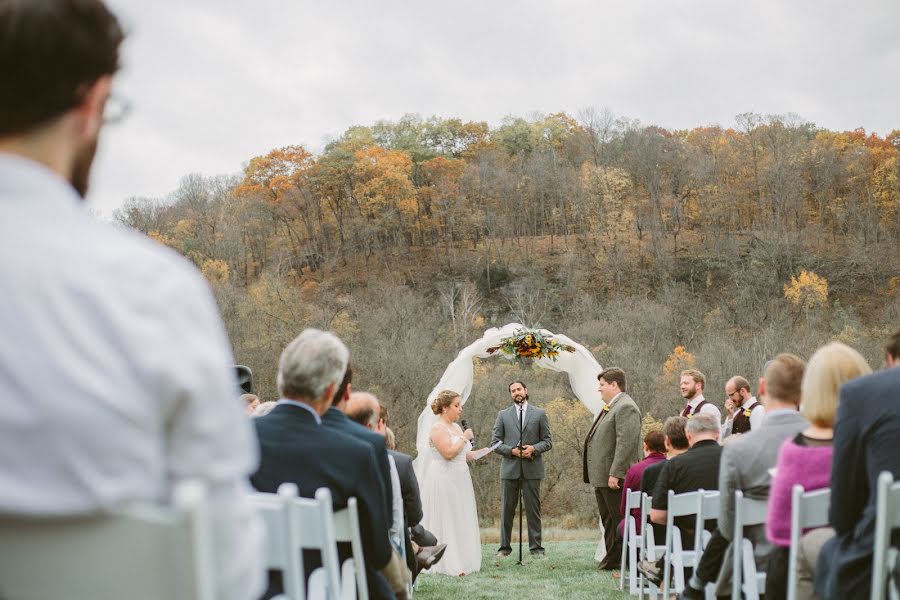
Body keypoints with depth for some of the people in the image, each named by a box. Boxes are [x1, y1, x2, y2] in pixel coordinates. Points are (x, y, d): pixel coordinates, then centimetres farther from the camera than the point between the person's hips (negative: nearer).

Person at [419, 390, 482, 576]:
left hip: (458, 480, 9)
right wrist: (464, 438, -14)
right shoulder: (438, 428, -13)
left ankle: (460, 561, 15)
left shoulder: (456, 427, 14)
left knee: (460, 522, 10)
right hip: (443, 481, -9)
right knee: (444, 522, -4)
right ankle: (446, 563, 0)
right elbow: (448, 452, -24)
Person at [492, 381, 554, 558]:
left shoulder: (539, 414, 9)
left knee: (533, 509, 1)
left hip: (532, 469, -1)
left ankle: (536, 547, 7)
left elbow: (548, 441, 7)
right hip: (509, 468, 1)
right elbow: (494, 442, 6)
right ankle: (505, 547, 11)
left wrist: (534, 448, -12)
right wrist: (511, 450, -10)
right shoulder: (503, 415, 10)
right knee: (507, 509, 3)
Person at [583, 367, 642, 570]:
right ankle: (612, 559, 22)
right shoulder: (609, 407, 17)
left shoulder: (626, 407, -15)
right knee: (608, 520, 15)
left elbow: (626, 443, -23)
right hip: (602, 477, 11)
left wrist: (615, 474, -26)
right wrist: (595, 475, 16)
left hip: (614, 478, -11)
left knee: (619, 521, -6)